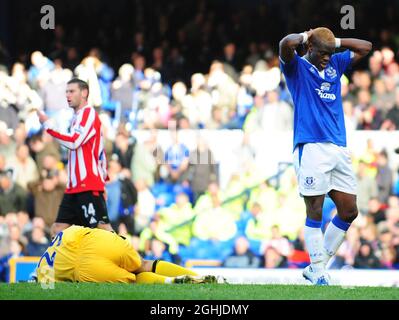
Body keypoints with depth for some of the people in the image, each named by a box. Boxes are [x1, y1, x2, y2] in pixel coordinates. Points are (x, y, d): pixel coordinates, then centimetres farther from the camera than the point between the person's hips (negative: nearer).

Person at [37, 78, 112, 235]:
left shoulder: (88, 113, -8)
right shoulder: (78, 116, 22)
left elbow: (74, 142, -20)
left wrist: (48, 125, -17)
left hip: (88, 186, -10)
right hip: (75, 186, 10)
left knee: (102, 228, -13)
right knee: (58, 229, 6)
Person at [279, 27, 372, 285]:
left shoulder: (335, 65, 20)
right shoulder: (297, 67, 3)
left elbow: (365, 47, 27)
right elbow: (286, 44, -17)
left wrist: (334, 41, 17)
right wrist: (307, 36, 2)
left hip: (338, 148, 7)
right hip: (312, 147, -7)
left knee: (349, 211, 5)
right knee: (315, 212, -6)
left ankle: (317, 266, 15)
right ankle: (318, 272, 0)